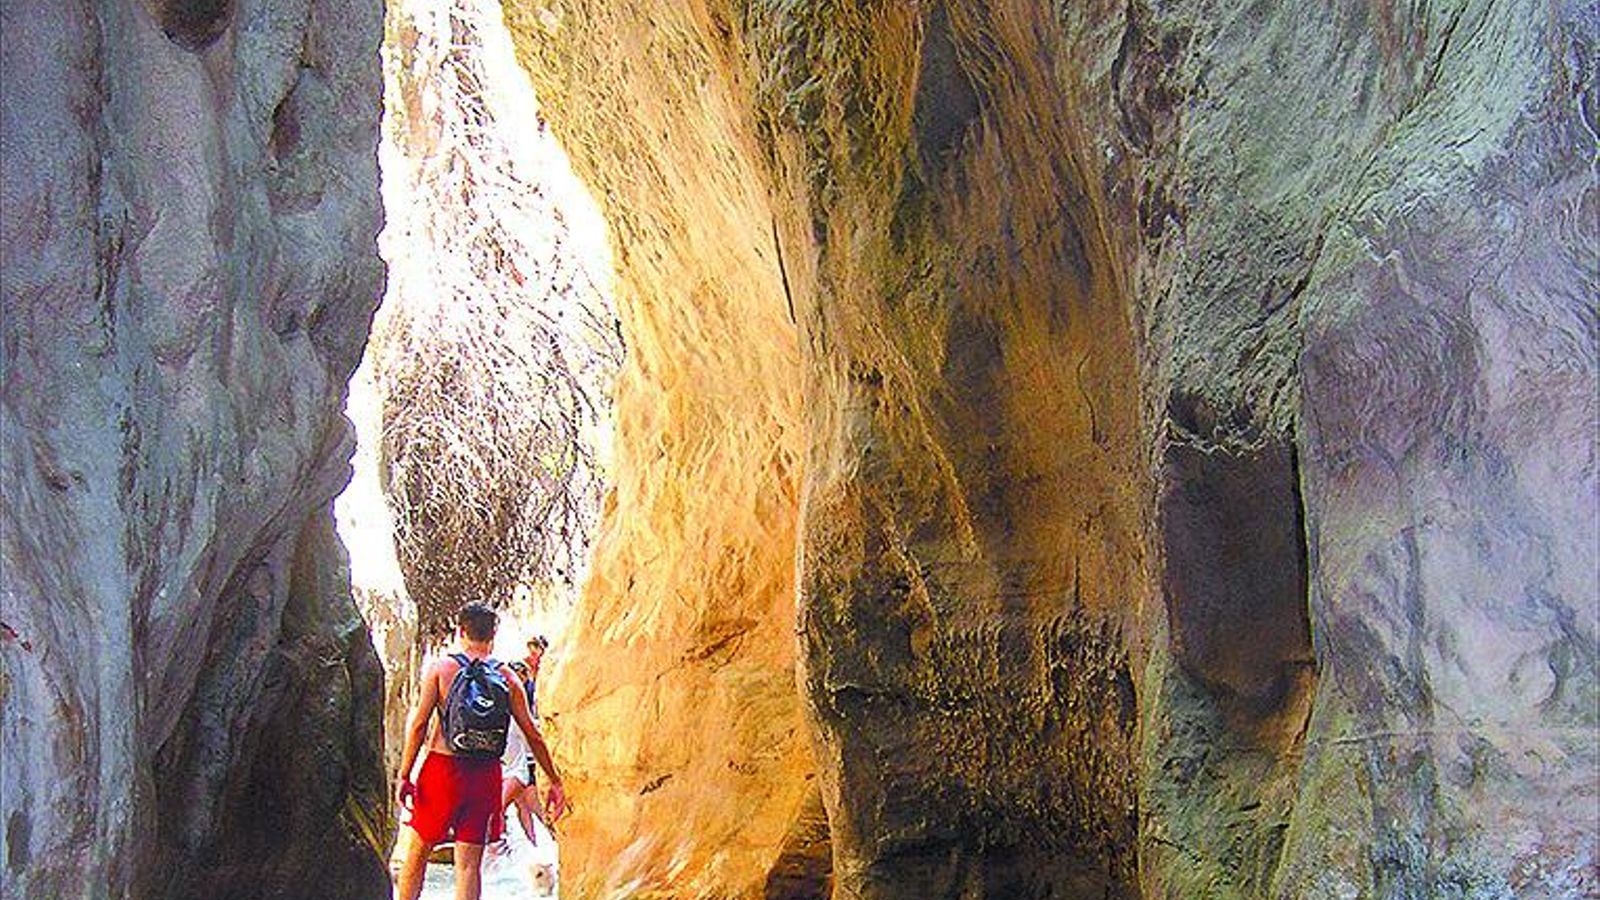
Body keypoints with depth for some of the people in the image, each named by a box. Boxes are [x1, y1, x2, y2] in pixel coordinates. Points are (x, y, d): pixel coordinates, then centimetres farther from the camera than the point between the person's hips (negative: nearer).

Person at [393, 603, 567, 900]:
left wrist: (404, 776, -2)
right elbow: (532, 734, 4)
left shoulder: (440, 668, 0)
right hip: (486, 775, 2)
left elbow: (418, 724, -6)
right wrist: (554, 782, 9)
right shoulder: (507, 677, 5)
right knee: (470, 863, 7)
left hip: (443, 767, -2)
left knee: (416, 853, 13)